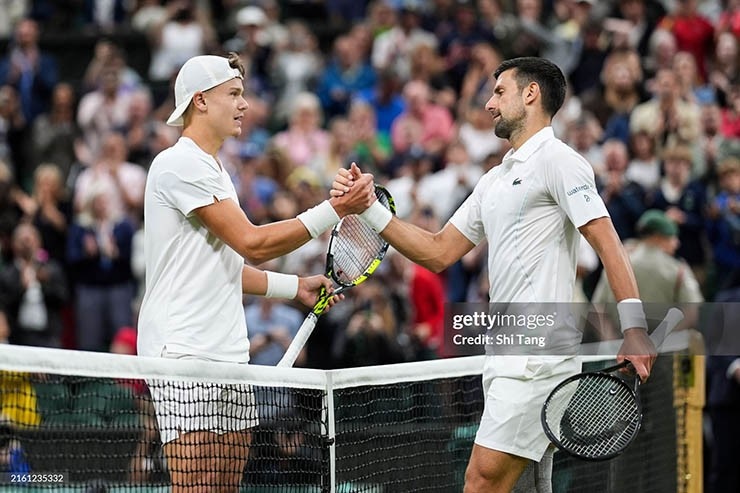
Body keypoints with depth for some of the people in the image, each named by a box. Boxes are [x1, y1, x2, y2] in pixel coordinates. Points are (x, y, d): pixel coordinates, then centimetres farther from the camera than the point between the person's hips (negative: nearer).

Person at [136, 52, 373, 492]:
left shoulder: (214, 170, 21)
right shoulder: (179, 164, -11)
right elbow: (252, 243, -15)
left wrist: (297, 286, 18)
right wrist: (335, 209, -14)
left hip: (228, 357, 10)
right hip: (185, 356, -10)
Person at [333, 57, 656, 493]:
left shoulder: (557, 161, -5)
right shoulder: (494, 181, 23)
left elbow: (607, 243, -13)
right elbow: (437, 252, 24)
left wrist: (635, 330, -23)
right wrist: (370, 208, 15)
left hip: (539, 354, -9)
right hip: (506, 356, 9)